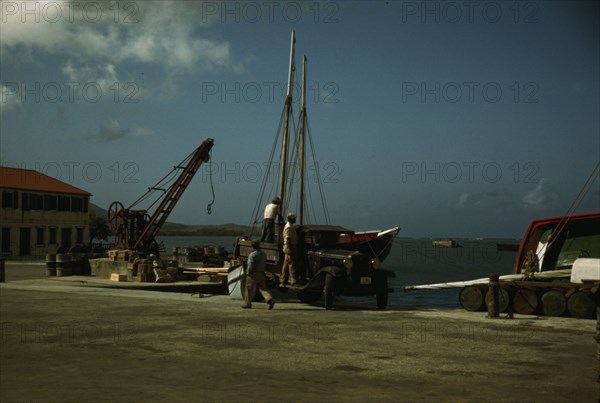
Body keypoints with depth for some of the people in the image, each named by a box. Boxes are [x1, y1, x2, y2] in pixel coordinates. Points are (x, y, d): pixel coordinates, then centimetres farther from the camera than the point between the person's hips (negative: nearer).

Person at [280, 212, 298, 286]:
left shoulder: (291, 226, 17)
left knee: (286, 266, 12)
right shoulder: (289, 227, -15)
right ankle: (293, 282, -10)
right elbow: (288, 239, -20)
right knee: (292, 265, -10)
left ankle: (282, 282, 16)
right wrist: (290, 250, -23)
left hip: (290, 249, 10)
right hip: (289, 248, -10)